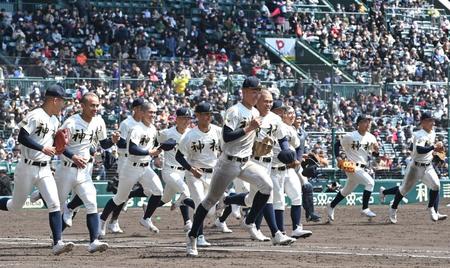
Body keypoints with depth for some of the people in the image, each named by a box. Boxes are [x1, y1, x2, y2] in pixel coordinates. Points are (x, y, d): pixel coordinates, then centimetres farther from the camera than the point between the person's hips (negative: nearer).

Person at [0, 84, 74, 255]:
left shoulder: (55, 121, 12)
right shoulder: (35, 116, -14)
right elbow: (22, 137, -22)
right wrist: (43, 148, -27)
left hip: (45, 169, 6)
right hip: (27, 169, -6)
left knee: (54, 204, -10)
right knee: (16, 205, 7)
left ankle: (57, 243, -16)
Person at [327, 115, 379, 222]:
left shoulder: (371, 138, 3)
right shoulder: (350, 136, -13)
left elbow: (374, 154, 10)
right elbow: (337, 144, -3)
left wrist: (376, 150, -13)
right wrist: (338, 158, -16)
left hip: (363, 168, 7)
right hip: (352, 167, -7)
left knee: (347, 190, 19)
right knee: (370, 182, -22)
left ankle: (331, 206, 38)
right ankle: (365, 209, -16)